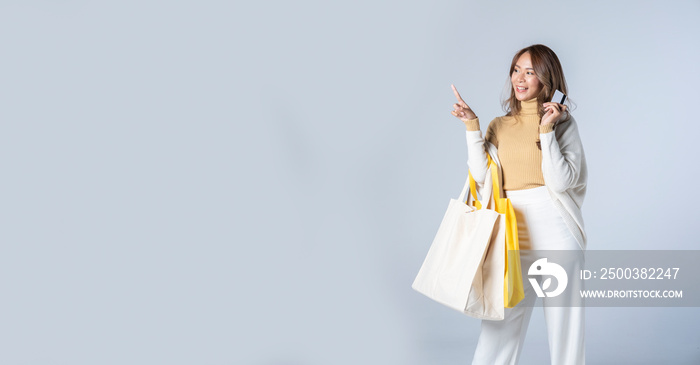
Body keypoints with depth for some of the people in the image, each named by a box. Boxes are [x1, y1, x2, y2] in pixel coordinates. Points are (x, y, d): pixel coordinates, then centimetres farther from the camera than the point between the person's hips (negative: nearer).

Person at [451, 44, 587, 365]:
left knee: (563, 323, 5)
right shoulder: (499, 126, 13)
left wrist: (546, 130, -11)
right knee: (499, 325, 2)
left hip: (555, 231, -2)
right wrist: (472, 127, -3)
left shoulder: (564, 122, 5)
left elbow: (561, 181, -7)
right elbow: (482, 177, -1)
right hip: (512, 235, 2)